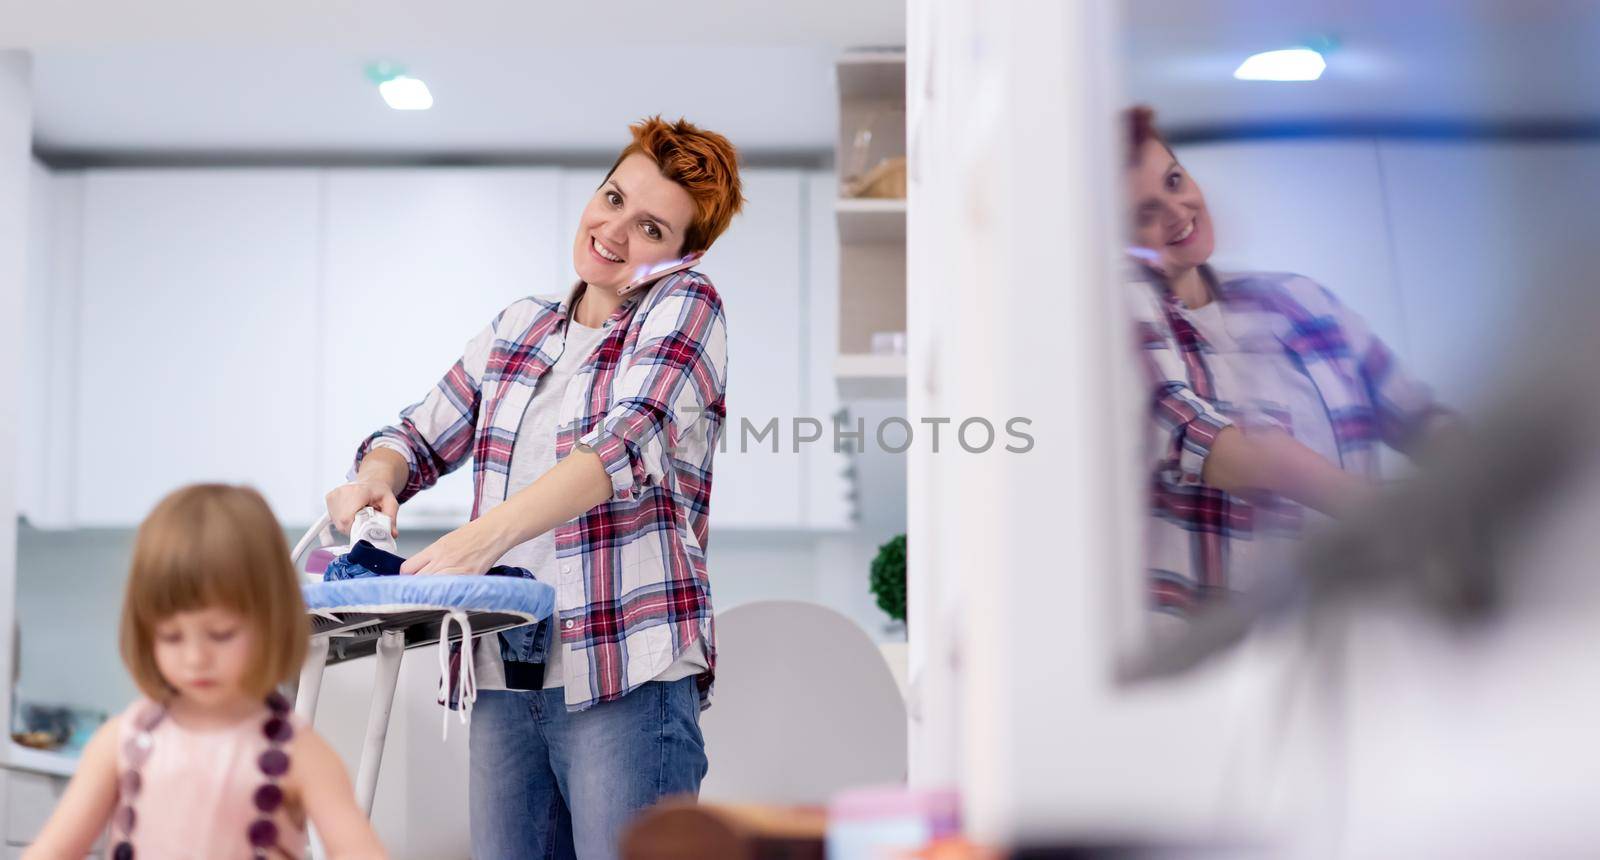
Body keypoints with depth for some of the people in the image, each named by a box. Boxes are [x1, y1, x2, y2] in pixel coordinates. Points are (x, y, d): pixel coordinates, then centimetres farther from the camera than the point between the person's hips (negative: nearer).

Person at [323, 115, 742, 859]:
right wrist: (376, 477, -4)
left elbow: (630, 445, -17)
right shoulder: (517, 330, 17)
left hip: (627, 680, -5)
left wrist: (484, 536, -29)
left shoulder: (685, 305, -1)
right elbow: (420, 436, 22)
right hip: (505, 677, 6)